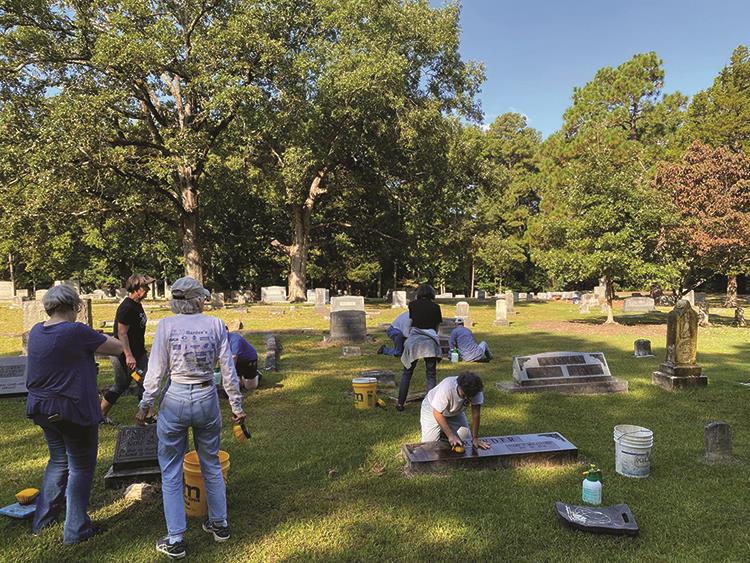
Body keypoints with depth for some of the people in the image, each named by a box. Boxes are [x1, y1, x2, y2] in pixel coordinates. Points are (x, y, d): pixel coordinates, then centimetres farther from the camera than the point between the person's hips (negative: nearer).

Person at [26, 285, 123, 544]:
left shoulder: (36, 332, 2)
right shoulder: (75, 332, -21)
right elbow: (118, 347, -13)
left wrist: (89, 345, 13)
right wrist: (99, 340, 6)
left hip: (42, 410, 8)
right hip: (72, 411, -7)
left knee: (58, 460, 25)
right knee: (81, 467, 8)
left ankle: (42, 520, 36)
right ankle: (75, 530, 17)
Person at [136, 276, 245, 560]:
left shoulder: (166, 325, -8)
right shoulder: (215, 324, -5)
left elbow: (156, 370, -6)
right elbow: (228, 369, -3)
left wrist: (145, 405, 5)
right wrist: (236, 405, 6)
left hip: (175, 400, -2)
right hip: (207, 399, 2)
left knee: (171, 472, 12)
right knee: (211, 464, 20)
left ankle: (175, 541, 19)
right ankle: (219, 524, 34)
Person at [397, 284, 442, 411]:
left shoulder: (413, 304, 10)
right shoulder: (435, 307, 7)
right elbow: (437, 327, 13)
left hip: (414, 340, 1)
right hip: (430, 341, -1)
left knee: (407, 373, 11)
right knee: (431, 375, 6)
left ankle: (400, 403, 11)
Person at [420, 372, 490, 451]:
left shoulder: (476, 391, -30)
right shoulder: (447, 388, -41)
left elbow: (476, 414, -23)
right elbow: (437, 413, -32)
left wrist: (475, 438, -26)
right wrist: (451, 435, -33)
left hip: (455, 411, 4)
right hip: (434, 409, -4)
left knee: (466, 440, -4)